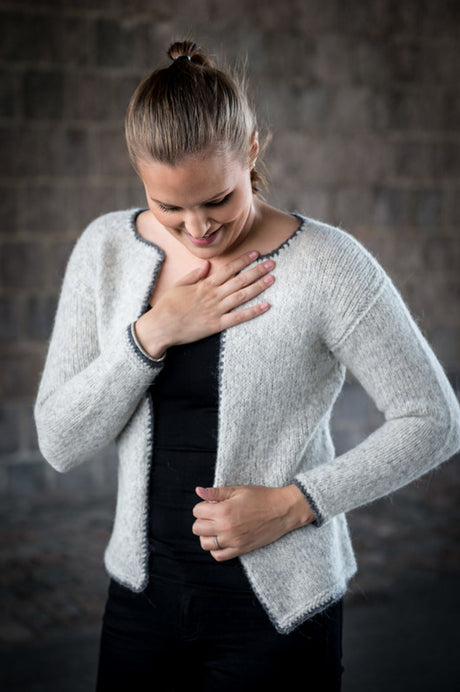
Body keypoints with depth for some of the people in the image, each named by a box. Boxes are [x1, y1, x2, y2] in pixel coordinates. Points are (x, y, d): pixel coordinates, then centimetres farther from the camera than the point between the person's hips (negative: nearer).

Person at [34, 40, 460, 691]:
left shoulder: (327, 264, -16)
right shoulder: (106, 248, -3)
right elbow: (59, 443, -5)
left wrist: (293, 504, -17)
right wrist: (152, 334, -18)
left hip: (278, 612, -3)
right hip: (143, 594, 4)